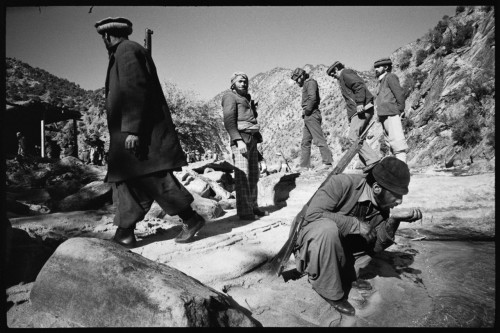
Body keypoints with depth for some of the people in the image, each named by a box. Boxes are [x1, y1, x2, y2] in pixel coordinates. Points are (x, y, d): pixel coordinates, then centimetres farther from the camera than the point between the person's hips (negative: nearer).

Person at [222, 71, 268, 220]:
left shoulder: (247, 98, 26)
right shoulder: (230, 97, 1)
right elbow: (229, 120, -11)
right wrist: (239, 140, -21)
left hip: (252, 140, 8)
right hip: (241, 138, -8)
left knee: (253, 175, 7)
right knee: (242, 175, -12)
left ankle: (253, 207, 13)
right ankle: (244, 211, -12)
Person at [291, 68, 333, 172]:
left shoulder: (310, 82, -4)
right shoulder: (306, 85, 25)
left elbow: (313, 98, -19)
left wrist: (307, 110, -12)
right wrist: (305, 112, 9)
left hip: (312, 115, -10)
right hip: (308, 117, 10)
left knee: (319, 139, -10)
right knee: (305, 142, 8)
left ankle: (327, 162, -8)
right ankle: (304, 166, 11)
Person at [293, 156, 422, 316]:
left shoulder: (382, 206, -6)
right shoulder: (342, 184, -26)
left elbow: (375, 246, -5)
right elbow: (312, 213, -33)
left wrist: (393, 220, -22)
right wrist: (355, 224, -30)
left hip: (339, 247, 7)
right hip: (312, 241, -6)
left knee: (384, 235, 1)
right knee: (327, 228, -38)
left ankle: (348, 276, 4)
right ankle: (329, 291, -18)